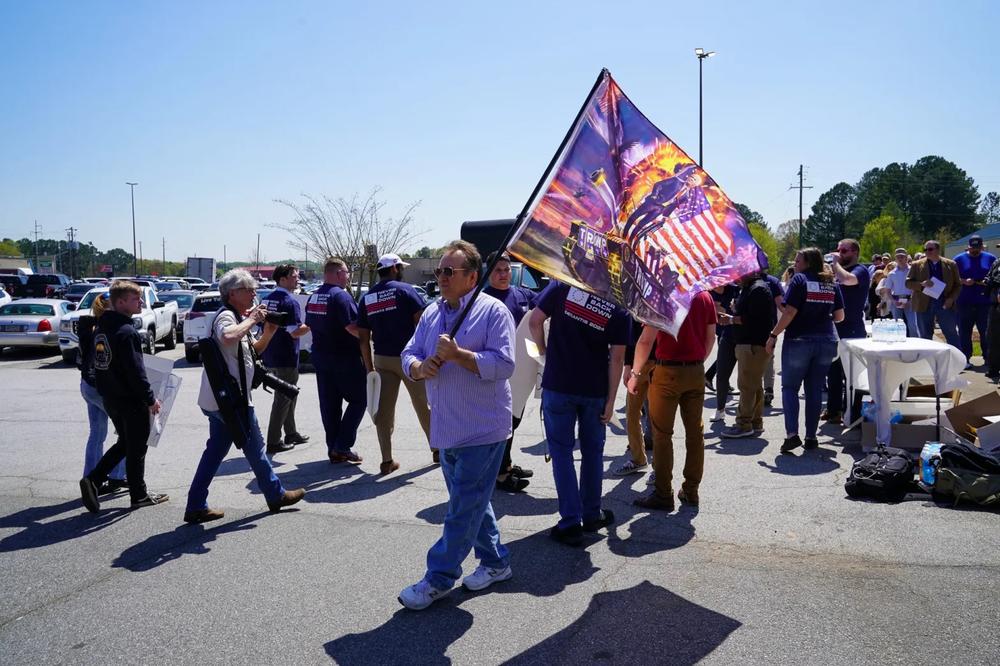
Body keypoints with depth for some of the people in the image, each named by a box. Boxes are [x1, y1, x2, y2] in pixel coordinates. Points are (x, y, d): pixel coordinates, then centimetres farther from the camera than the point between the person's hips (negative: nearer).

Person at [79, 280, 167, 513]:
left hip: (111, 398, 8)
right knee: (136, 449, 5)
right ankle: (139, 495, 16)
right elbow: (136, 370, -22)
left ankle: (93, 480, 9)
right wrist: (150, 399, -14)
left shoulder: (102, 328, 8)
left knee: (124, 443, 21)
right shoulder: (126, 332, -21)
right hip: (131, 400, -8)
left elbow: (102, 363, 15)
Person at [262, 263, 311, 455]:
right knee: (283, 399, -1)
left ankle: (291, 433, 28)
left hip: (270, 357, 9)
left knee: (289, 395, 20)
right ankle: (273, 442, 3)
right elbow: (295, 332, -21)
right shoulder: (290, 301, -16)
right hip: (285, 358, -9)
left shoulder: (267, 299, 10)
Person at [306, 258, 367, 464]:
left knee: (329, 404, 11)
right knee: (358, 400, 2)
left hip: (320, 357, 8)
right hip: (345, 358, -8)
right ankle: (342, 446, -4)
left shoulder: (313, 297, 12)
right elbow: (352, 327, -23)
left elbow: (310, 325, 19)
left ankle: (333, 449, 15)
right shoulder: (340, 295, -15)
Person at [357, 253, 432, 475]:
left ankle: (386, 461, 6)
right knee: (423, 405, 10)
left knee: (383, 410, 5)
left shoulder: (367, 298, 9)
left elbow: (363, 338, 8)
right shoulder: (404, 290, -7)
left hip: (381, 359, 4)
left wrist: (369, 368, 13)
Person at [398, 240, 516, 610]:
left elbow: (503, 365, -19)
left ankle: (439, 578, 9)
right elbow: (409, 354, 10)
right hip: (447, 429, 8)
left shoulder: (493, 310, -11)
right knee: (471, 500, 18)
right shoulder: (432, 313, 10)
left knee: (463, 507, -1)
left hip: (482, 429, -7)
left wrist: (457, 354, -24)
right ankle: (495, 562, 34)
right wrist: (420, 367, -12)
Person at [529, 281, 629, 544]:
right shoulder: (620, 309, -4)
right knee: (592, 451, 18)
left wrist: (543, 350, 7)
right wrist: (611, 400, 2)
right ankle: (591, 515, 30)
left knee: (561, 451, 7)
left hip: (557, 386, -1)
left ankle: (570, 523, 7)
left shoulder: (564, 285, -7)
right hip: (595, 391, 2)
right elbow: (617, 358, -4)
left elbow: (535, 320, -10)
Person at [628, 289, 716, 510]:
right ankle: (691, 491, 20)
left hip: (668, 372, -5)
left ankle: (663, 494, 6)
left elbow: (646, 340, -14)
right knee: (695, 432, 12)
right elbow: (711, 337, 12)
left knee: (662, 434, 3)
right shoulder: (705, 296, 6)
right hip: (696, 372, 6)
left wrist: (635, 374, -5)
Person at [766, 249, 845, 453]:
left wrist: (773, 335, -9)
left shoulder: (799, 279, -6)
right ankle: (811, 437, 11)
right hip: (826, 342, 5)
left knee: (790, 387, 3)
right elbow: (839, 316, 10)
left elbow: (789, 312, -14)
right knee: (815, 389, 10)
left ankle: (792, 434, -10)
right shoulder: (832, 283, 10)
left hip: (799, 341, -5)